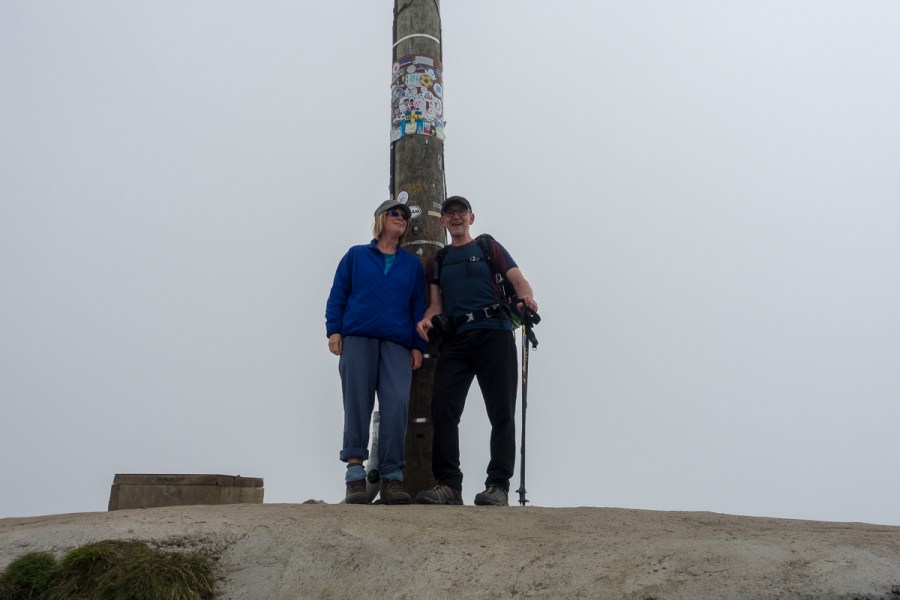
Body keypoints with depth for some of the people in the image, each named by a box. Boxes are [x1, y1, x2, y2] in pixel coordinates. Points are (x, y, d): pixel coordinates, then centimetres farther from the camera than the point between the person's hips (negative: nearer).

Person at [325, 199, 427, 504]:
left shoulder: (413, 264, 20)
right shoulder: (356, 255, 17)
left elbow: (418, 306, 16)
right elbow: (337, 294, 12)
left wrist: (418, 345, 6)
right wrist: (334, 330, -1)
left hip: (397, 344, 1)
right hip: (358, 339, -1)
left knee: (397, 405, -15)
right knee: (357, 405, -8)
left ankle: (392, 477, -13)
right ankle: (355, 475, -6)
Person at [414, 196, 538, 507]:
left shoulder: (489, 248, 15)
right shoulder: (437, 261, 24)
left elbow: (518, 280, 3)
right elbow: (436, 304, 17)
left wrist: (526, 296, -21)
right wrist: (427, 319, -7)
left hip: (493, 333, -2)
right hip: (455, 339, 3)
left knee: (501, 410, -7)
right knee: (442, 406, -12)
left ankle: (498, 485, -5)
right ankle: (448, 484, -9)